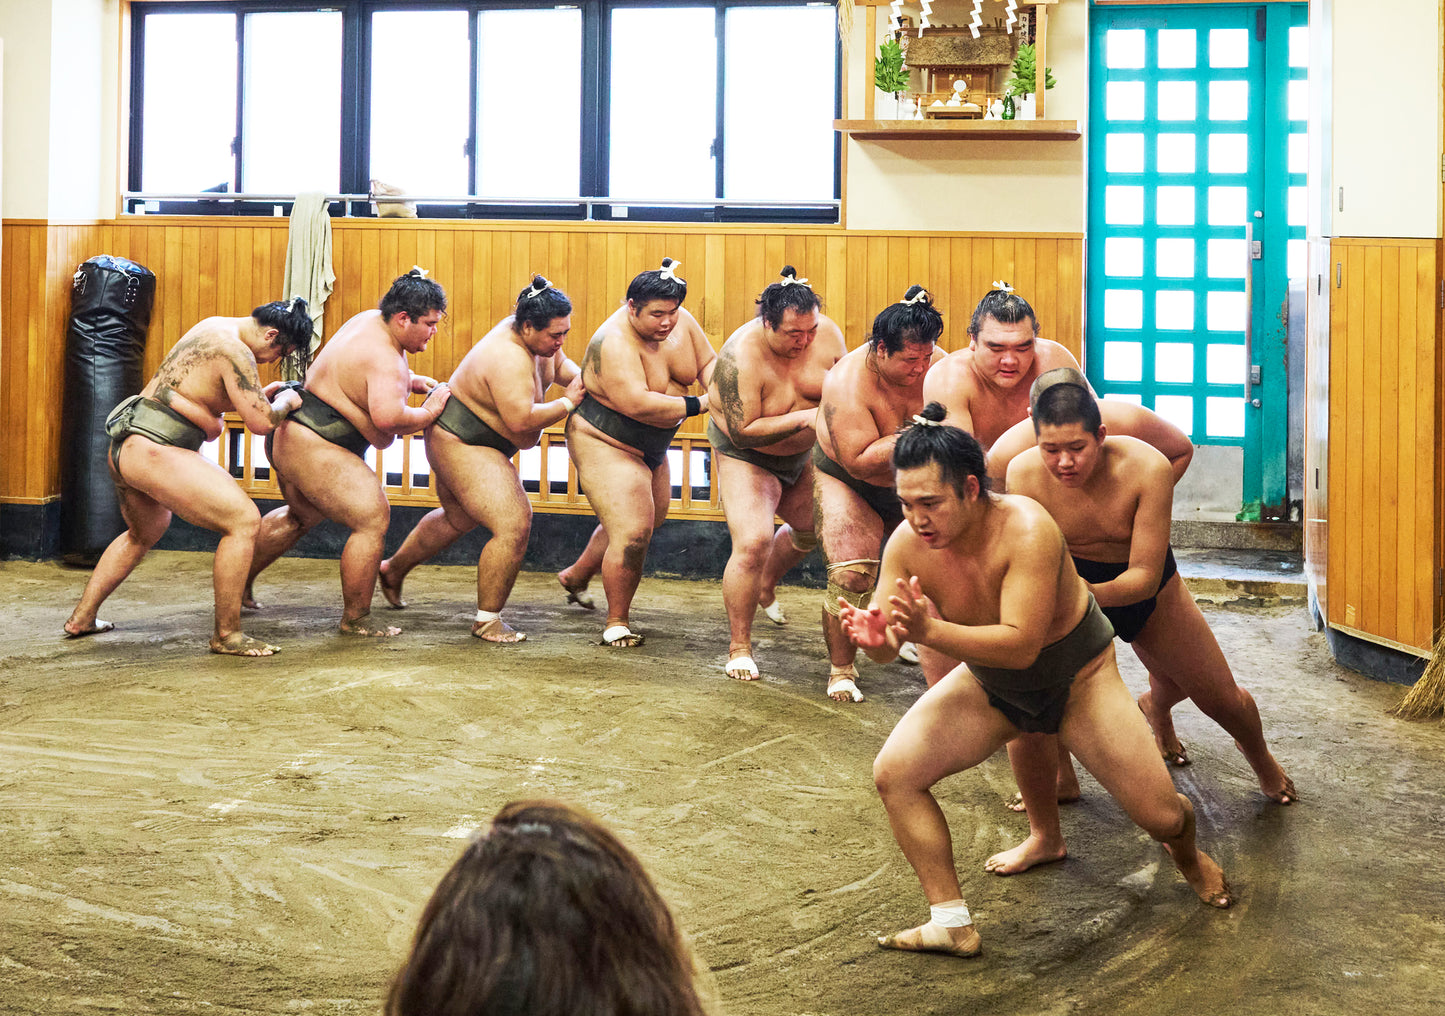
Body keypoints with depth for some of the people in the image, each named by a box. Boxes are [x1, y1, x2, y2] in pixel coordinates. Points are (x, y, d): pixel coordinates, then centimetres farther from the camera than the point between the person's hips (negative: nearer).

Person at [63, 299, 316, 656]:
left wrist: (259, 395, 22)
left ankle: (81, 618, 39)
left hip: (125, 445, 11)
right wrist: (286, 402, 3)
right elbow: (261, 422, -18)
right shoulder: (235, 351, -15)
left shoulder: (214, 327, 16)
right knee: (244, 520, -14)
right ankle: (226, 635, -9)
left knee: (147, 529, 35)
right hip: (152, 451, -11)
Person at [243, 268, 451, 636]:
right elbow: (388, 417, -40)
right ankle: (355, 620, -5)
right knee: (372, 520, -13)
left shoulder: (370, 320, 7)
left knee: (300, 515, 31)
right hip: (314, 449, -12)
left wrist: (410, 381, 11)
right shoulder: (386, 359, -24)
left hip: (289, 436, 12)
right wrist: (428, 412, -21)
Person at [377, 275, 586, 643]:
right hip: (459, 445, -11)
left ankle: (393, 570, 52)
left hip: (458, 439, 11)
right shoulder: (509, 359, -32)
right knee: (513, 526, -19)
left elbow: (560, 364, 15)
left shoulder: (533, 336, -4)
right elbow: (521, 420, -37)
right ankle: (487, 620, -7)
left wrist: (579, 377, -6)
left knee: (458, 518, 31)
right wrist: (568, 403, -26)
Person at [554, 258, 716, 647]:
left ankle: (576, 576, 48)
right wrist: (700, 405, -35)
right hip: (604, 443, -9)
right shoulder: (614, 343, -30)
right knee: (632, 532, -17)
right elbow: (638, 404, -38)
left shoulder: (681, 322, -7)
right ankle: (616, 622, 1)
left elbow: (708, 361, 3)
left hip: (649, 447, 9)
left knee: (642, 522, 25)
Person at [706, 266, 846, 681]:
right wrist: (805, 418, -37)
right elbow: (743, 431, -32)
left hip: (802, 456, 7)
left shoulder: (827, 333, -17)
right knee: (752, 544, -24)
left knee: (813, 528, 25)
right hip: (746, 457, -7)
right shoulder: (740, 358, -33)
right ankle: (739, 647, -8)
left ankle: (766, 585, 56)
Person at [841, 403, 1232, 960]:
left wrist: (931, 631, -55)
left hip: (1076, 675, -4)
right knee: (893, 774, -14)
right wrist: (873, 636, -42)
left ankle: (1189, 856, 39)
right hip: (988, 683, 4)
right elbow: (887, 643, -17)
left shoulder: (1026, 529, -37)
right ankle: (952, 925, -2)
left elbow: (1021, 645, -42)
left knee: (1160, 816, -3)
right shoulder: (907, 543, -22)